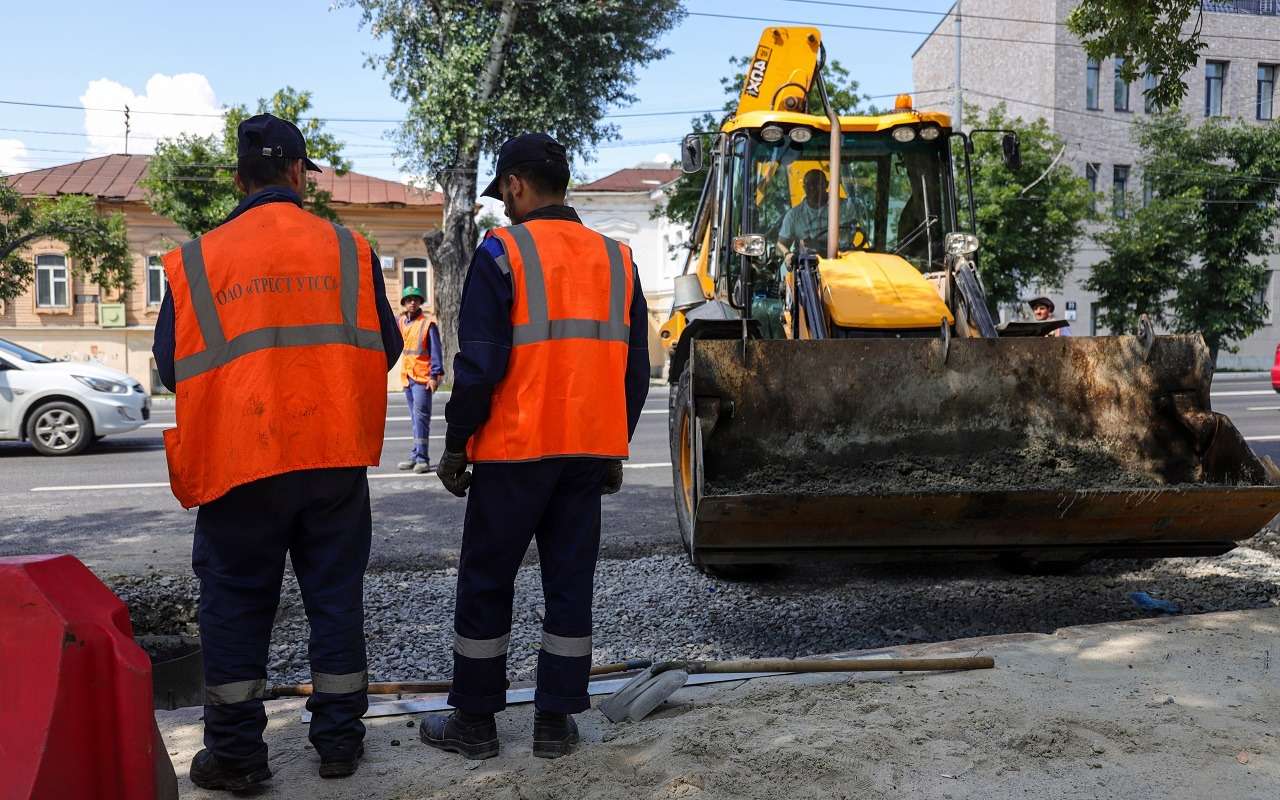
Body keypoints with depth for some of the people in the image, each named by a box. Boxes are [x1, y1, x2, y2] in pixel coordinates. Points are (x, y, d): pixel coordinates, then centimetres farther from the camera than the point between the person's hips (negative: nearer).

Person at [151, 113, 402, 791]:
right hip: (335, 454, 1)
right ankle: (339, 740, 22)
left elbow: (172, 366, 1)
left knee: (235, 603, 11)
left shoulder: (198, 259, -2)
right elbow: (384, 348, 3)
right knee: (335, 595, 12)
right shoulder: (347, 249, -1)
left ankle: (234, 753, 18)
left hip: (237, 457, -1)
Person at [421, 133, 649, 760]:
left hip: (514, 451, -4)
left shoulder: (503, 252, -8)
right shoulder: (617, 260, 8)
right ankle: (555, 722, 17)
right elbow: (636, 369, 10)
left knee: (485, 585, 8)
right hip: (590, 451, 5)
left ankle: (474, 722, 18)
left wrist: (455, 445, -3)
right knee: (570, 584, 11)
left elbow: (480, 364, -12)